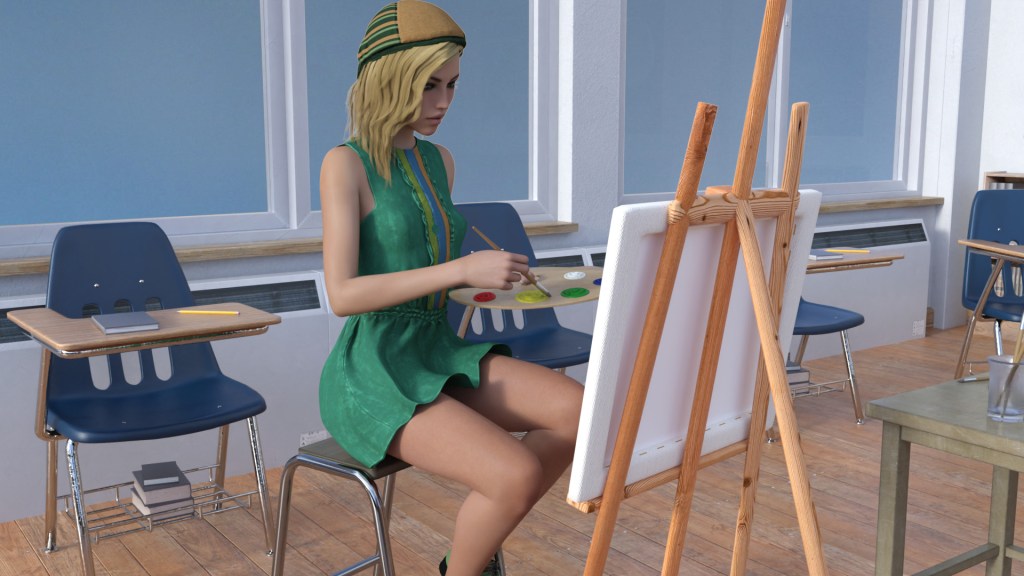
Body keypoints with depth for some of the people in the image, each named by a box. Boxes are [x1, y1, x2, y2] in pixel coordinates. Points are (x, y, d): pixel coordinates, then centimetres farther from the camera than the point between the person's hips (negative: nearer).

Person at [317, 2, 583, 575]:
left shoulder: (439, 161, 11)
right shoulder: (345, 164, -11)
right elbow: (342, 295, -21)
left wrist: (485, 277, 3)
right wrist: (461, 269, -26)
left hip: (438, 354, 7)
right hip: (372, 372, -7)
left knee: (582, 413, -13)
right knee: (519, 476, -26)